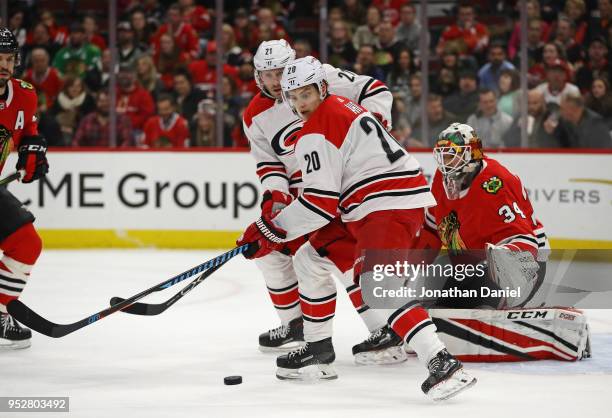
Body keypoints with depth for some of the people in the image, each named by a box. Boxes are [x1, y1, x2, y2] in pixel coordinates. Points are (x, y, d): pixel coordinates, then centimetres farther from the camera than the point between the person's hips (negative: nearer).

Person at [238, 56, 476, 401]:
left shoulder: (316, 132, -12)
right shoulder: (344, 107, 17)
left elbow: (321, 201, -16)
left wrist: (271, 231, -10)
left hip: (389, 206, -11)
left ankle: (442, 363, -37)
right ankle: (318, 348, 31)